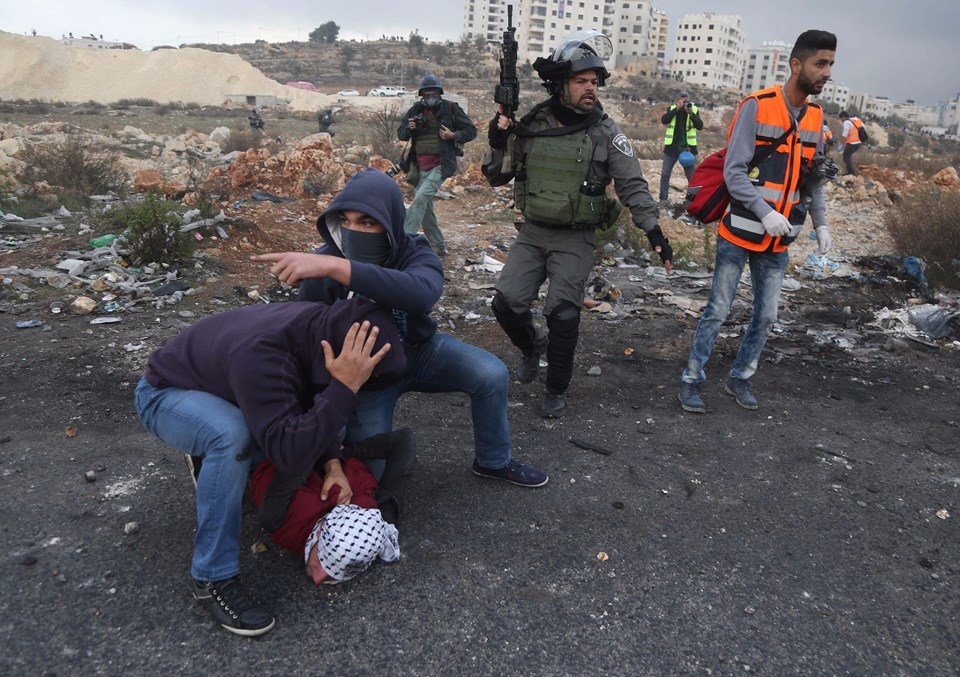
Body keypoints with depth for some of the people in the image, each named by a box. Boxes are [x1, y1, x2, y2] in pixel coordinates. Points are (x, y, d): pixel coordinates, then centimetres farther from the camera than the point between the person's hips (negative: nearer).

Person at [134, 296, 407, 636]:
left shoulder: (319, 328, -18)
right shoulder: (260, 355, -42)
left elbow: (315, 406, -1)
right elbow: (290, 453, -44)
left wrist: (332, 463, -14)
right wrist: (344, 386, -47)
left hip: (221, 390, 7)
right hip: (164, 393, -7)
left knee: (307, 429, 2)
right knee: (233, 436, -36)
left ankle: (211, 459, 19)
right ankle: (212, 579, -20)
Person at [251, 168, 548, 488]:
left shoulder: (416, 254, -25)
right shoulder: (321, 265, -22)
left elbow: (422, 293, -52)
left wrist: (337, 268, -62)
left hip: (417, 352, 1)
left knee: (492, 374, -21)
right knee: (372, 470, -11)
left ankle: (493, 461, 5)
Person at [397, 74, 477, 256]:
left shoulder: (451, 109, -4)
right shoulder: (415, 111, 6)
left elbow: (471, 130, 0)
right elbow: (400, 134, 11)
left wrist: (453, 135, -17)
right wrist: (409, 128, -11)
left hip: (441, 165, -6)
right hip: (421, 166, 6)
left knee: (421, 198, -23)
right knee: (425, 207, 9)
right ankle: (438, 246, 22)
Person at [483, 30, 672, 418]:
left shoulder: (605, 132, -6)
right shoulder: (531, 124, -1)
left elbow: (633, 185, -6)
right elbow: (497, 177, 6)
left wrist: (653, 229, -18)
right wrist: (498, 143, -13)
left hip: (576, 239, -2)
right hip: (532, 233, 3)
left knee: (563, 314, -10)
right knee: (507, 303, -7)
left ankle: (556, 390, 13)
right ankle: (532, 346, 27)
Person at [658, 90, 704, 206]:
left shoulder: (694, 109, 1)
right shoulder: (672, 108, 2)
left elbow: (700, 126, -9)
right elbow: (664, 120, -14)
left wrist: (691, 113, -20)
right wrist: (676, 109, -21)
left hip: (687, 147, 0)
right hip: (671, 147, 1)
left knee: (692, 175, 4)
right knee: (665, 174, 1)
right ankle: (663, 199, 10)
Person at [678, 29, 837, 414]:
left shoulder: (816, 117, 7)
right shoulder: (757, 106, -11)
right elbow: (733, 172, -16)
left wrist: (820, 222, 5)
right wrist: (765, 212, -26)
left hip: (778, 242, 6)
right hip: (740, 234, -6)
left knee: (766, 316, 10)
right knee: (718, 310, 1)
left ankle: (740, 378, 26)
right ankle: (692, 379, 13)